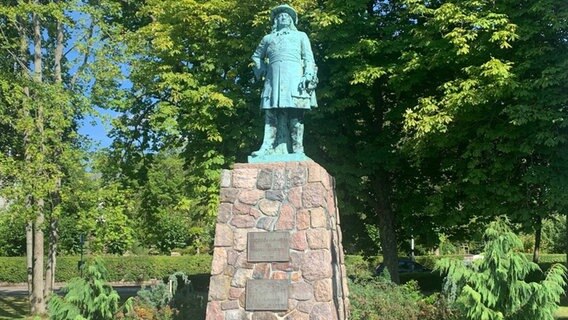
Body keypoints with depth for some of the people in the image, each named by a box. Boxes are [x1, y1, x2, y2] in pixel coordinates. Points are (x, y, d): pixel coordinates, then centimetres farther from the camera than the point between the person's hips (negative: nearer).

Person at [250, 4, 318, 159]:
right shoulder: (268, 38, 26)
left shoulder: (300, 36, 21)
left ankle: (297, 149, -11)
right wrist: (262, 70, 14)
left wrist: (308, 76, -7)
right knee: (271, 113, -9)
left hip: (294, 78, -2)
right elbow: (256, 56, 34)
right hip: (273, 79, 2)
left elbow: (308, 58, 10)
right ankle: (267, 147, -16)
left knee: (295, 115, -9)